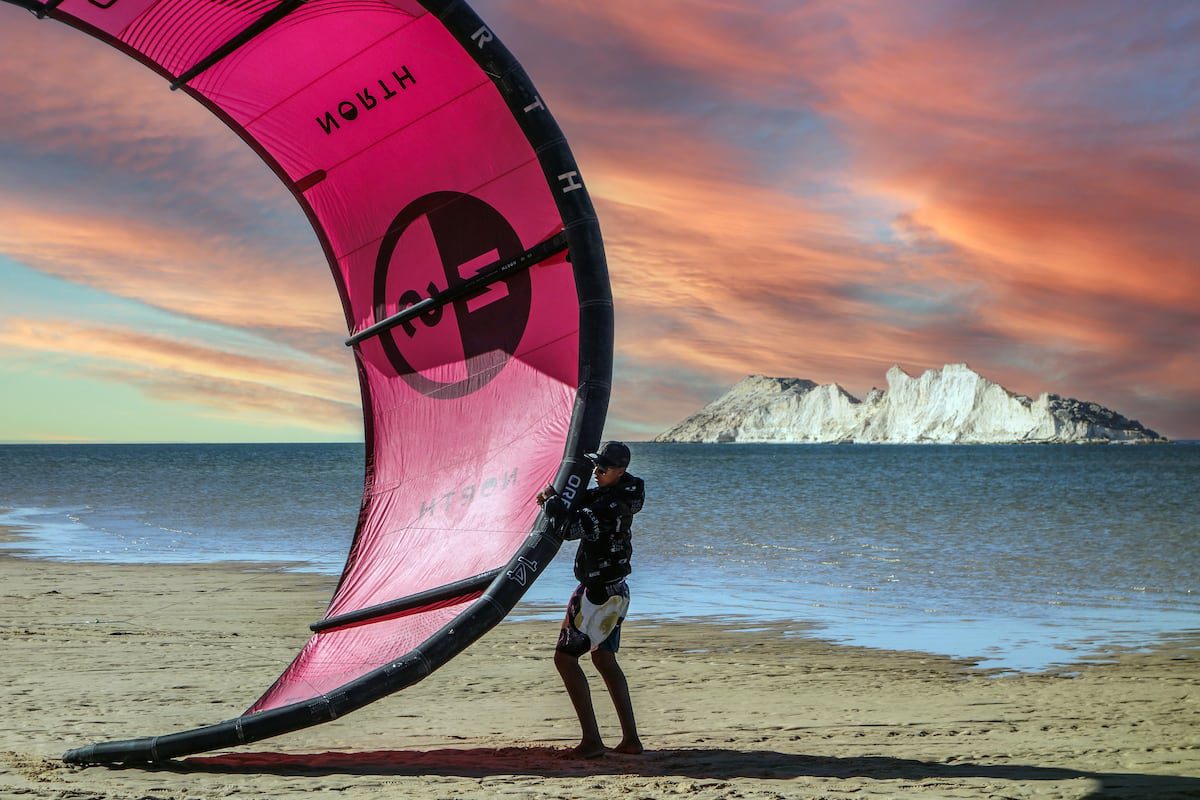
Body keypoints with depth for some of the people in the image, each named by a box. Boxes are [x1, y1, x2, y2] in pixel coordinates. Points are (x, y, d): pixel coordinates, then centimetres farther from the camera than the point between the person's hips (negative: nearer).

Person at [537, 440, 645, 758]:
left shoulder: (611, 505, -22)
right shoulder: (609, 494, 7)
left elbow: (572, 527, -28)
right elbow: (583, 505, 21)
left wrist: (551, 501, -11)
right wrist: (555, 499, 0)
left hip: (598, 592, -10)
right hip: (616, 589, 10)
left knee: (565, 657, -5)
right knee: (604, 659, 17)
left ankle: (592, 740, -10)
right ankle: (630, 739, 16)